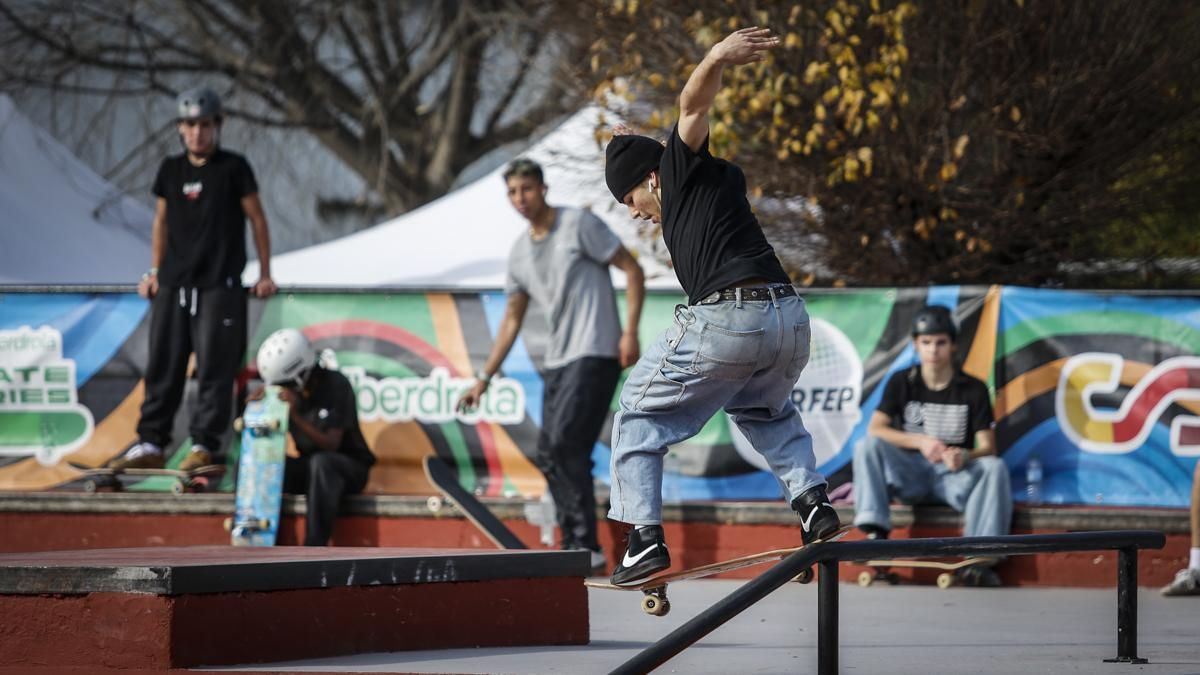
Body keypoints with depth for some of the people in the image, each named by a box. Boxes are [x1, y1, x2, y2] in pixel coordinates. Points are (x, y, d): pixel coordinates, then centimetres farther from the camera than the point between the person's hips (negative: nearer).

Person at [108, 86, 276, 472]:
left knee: (214, 368, -6)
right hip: (173, 285, 4)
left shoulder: (233, 168, -1)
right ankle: (150, 444, 8)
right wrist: (155, 272, 13)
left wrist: (265, 275, 1)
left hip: (219, 285, -4)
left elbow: (256, 219, 2)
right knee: (163, 366, 4)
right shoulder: (171, 170, 11)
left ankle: (204, 445, -3)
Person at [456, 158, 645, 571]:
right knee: (549, 457, 4)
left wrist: (630, 332, -14)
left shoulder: (579, 225, -5)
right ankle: (574, 548, 10)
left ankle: (587, 546, -16)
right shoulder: (520, 252, 16)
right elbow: (512, 319, 22)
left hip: (593, 355, -8)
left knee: (565, 444, -18)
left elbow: (632, 270, -5)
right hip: (557, 362, 8)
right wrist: (485, 377, 19)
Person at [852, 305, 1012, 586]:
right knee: (868, 446, -25)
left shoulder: (973, 389, 1)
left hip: (954, 476, -1)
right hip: (910, 473, 1)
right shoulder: (902, 382, 3)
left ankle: (978, 559, -37)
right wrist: (920, 442, -23)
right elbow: (875, 429, -9)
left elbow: (988, 447, -5)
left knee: (994, 467, -31)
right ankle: (875, 532, -35)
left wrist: (965, 456, -30)